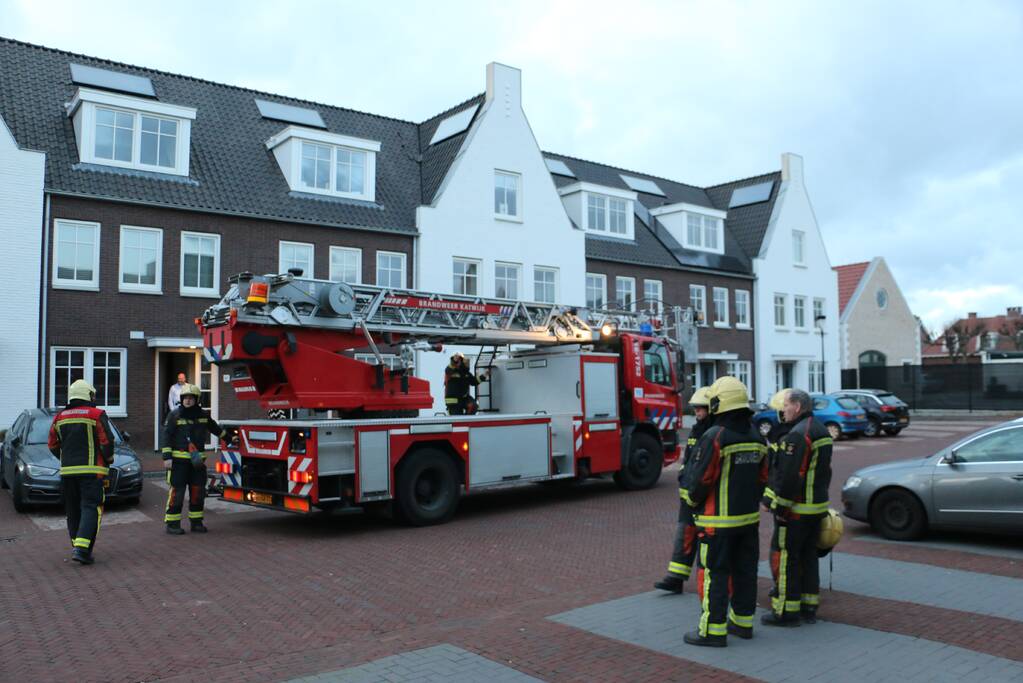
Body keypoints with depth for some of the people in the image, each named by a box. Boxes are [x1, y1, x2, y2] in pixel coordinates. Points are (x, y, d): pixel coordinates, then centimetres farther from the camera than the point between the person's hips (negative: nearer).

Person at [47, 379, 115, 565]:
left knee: (73, 510, 15)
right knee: (91, 508, -6)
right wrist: (108, 459, 6)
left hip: (67, 471, 5)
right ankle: (82, 548, -17)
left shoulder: (60, 417, 10)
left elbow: (52, 445, 14)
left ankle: (77, 546, 20)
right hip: (92, 471, -5)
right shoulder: (97, 415, -6)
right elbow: (107, 441, -10)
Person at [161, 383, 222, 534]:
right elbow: (167, 436, -6)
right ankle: (172, 523, 4)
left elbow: (215, 429, 27)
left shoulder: (203, 415, 10)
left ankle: (196, 522, 17)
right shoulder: (175, 415, -3)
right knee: (177, 491, -4)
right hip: (179, 460, -5)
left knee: (197, 491, 7)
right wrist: (167, 457, -12)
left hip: (197, 460, 5)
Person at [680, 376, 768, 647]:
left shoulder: (714, 437, -19)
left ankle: (713, 630, 4)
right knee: (744, 571, 15)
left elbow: (699, 479, -17)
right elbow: (762, 479, 11)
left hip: (718, 520, -7)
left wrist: (692, 500, 2)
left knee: (713, 574, 0)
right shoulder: (756, 437, 5)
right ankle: (743, 622, 26)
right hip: (749, 518, 8)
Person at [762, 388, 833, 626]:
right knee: (808, 556, 16)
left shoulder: (798, 434, -19)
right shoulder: (821, 430, 14)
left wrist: (780, 507, -17)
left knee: (784, 557, -3)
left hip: (796, 509, -10)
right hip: (818, 506, 10)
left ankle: (786, 611, 2)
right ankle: (808, 607, 23)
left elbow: (790, 477, -24)